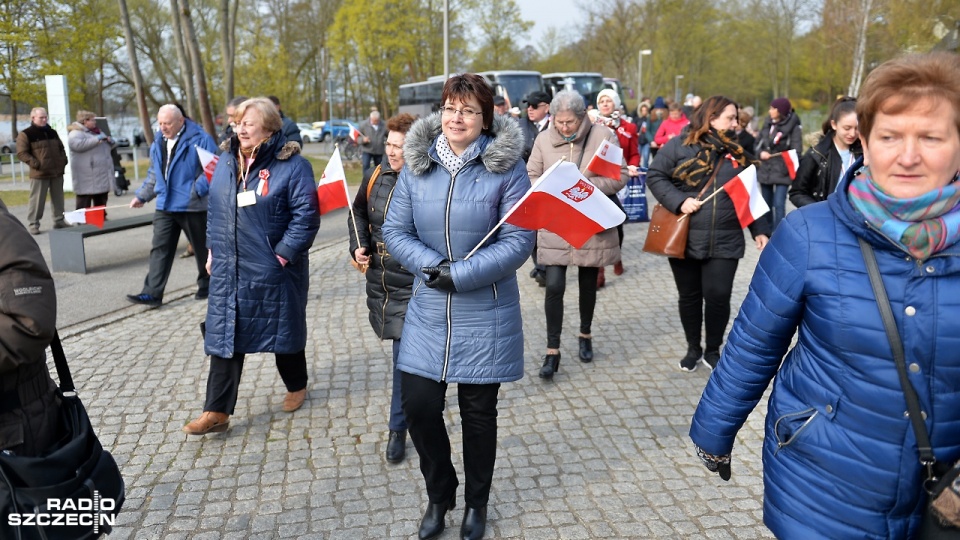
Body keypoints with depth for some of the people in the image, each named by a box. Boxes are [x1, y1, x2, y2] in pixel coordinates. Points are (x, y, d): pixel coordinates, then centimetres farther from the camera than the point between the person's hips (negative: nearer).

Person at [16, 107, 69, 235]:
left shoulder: (52, 132, 15)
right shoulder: (25, 134, -3)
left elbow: (61, 148, 24)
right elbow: (21, 153, -8)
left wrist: (63, 160, 7)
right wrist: (36, 164, -17)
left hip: (57, 171, 6)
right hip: (40, 173, -5)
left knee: (58, 198, 10)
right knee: (37, 199, -4)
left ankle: (59, 221, 19)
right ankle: (33, 224, 2)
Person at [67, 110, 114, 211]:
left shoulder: (97, 131, 20)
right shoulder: (76, 133, -8)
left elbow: (107, 146, 30)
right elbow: (76, 144, -27)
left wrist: (109, 141, 5)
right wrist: (96, 140, -23)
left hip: (102, 174, 9)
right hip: (87, 176, -9)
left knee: (101, 203, 15)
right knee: (84, 205, -7)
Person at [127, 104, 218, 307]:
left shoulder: (200, 139, -11)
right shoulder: (158, 142, 12)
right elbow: (154, 173, 22)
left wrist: (197, 190, -25)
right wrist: (142, 196, 19)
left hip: (192, 206, -6)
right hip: (165, 206, 6)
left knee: (201, 248, 9)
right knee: (160, 249, 1)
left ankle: (206, 285, 27)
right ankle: (152, 293, 1)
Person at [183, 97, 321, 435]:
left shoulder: (292, 165, -11)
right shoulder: (226, 161, 8)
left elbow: (306, 216, -15)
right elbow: (215, 210, 17)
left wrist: (283, 255, -18)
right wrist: (212, 250, 11)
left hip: (273, 271, -5)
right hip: (228, 270, 5)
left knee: (283, 329, 13)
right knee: (224, 336, 4)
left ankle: (296, 386, 37)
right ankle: (217, 411, 10)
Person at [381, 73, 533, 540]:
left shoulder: (507, 168, -9)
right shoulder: (416, 165, 1)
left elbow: (517, 241, -12)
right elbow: (394, 231, 1)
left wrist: (461, 275, -19)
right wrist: (432, 265, -17)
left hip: (485, 315, -3)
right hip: (428, 312, 3)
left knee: (478, 412, 10)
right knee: (419, 406, 4)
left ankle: (476, 503, 36)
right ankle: (439, 495, 33)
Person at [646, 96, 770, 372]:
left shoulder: (737, 152, 11)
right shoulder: (680, 145, -2)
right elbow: (655, 176, -3)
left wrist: (760, 230, 6)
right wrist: (679, 201, -16)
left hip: (723, 242, 2)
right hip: (684, 238, -2)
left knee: (718, 296, -3)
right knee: (689, 296, 10)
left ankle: (713, 350, 20)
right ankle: (693, 348, 30)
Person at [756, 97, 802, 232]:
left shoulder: (793, 127, -8)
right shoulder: (767, 123, 9)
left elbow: (796, 151, -12)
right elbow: (758, 142, 13)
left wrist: (788, 167, -23)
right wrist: (761, 152, -7)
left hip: (782, 172, -6)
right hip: (765, 170, 6)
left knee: (779, 205, -12)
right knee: (767, 204, 15)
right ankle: (768, 232, 29)